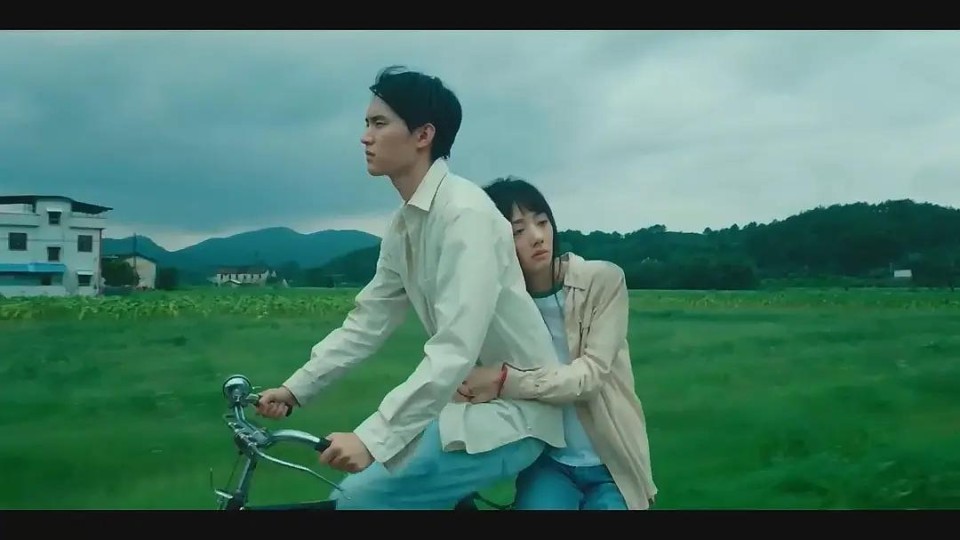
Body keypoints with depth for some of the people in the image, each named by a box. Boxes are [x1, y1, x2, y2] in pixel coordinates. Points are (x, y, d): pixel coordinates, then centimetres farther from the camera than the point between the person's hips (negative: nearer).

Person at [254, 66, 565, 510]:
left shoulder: (465, 213, -22)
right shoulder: (404, 226, 6)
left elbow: (457, 349, -30)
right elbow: (366, 322, 12)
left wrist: (372, 437, -34)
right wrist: (295, 389, 6)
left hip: (510, 411, -8)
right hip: (470, 401, 9)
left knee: (362, 496, -15)